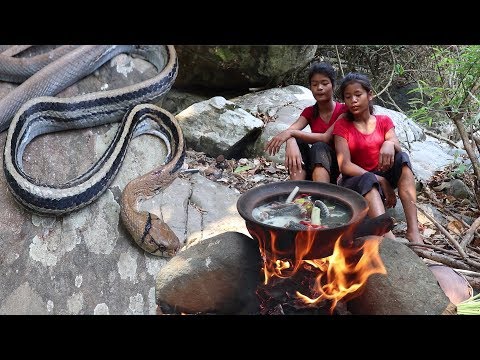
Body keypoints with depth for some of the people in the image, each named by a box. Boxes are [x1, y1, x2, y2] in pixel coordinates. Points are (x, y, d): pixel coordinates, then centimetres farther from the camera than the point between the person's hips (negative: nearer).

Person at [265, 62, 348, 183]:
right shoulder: (309, 112, 5)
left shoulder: (343, 110, -7)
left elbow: (326, 138, -22)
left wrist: (292, 133, -31)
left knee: (319, 147, -33)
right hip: (310, 168, 4)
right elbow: (290, 131, -15)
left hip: (336, 167, -4)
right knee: (298, 143, -24)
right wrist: (291, 143, -40)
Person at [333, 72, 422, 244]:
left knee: (402, 158, -25)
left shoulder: (384, 121, 9)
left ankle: (413, 230, -39)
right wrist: (380, 181, -23)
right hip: (355, 182, -3)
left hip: (383, 177, 3)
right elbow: (345, 165, -13)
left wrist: (390, 144, -34)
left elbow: (397, 149, -9)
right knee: (368, 180, -36)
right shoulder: (342, 125, 0)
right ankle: (389, 239, -60)